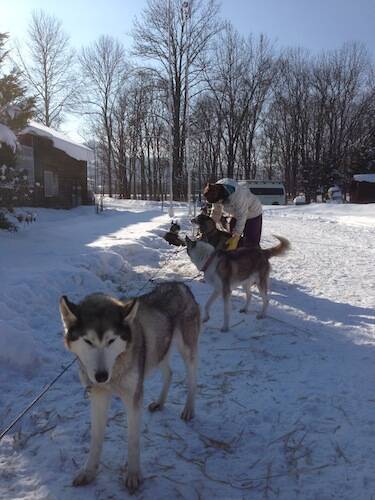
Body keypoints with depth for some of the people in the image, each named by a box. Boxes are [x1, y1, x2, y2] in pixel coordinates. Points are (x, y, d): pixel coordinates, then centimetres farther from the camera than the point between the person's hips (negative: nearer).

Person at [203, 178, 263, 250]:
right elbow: (216, 211, -4)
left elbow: (241, 218, -37)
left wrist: (235, 239, -38)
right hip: (237, 214, 7)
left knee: (251, 243, -10)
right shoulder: (216, 193, -19)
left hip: (253, 215, -7)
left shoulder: (237, 195, -41)